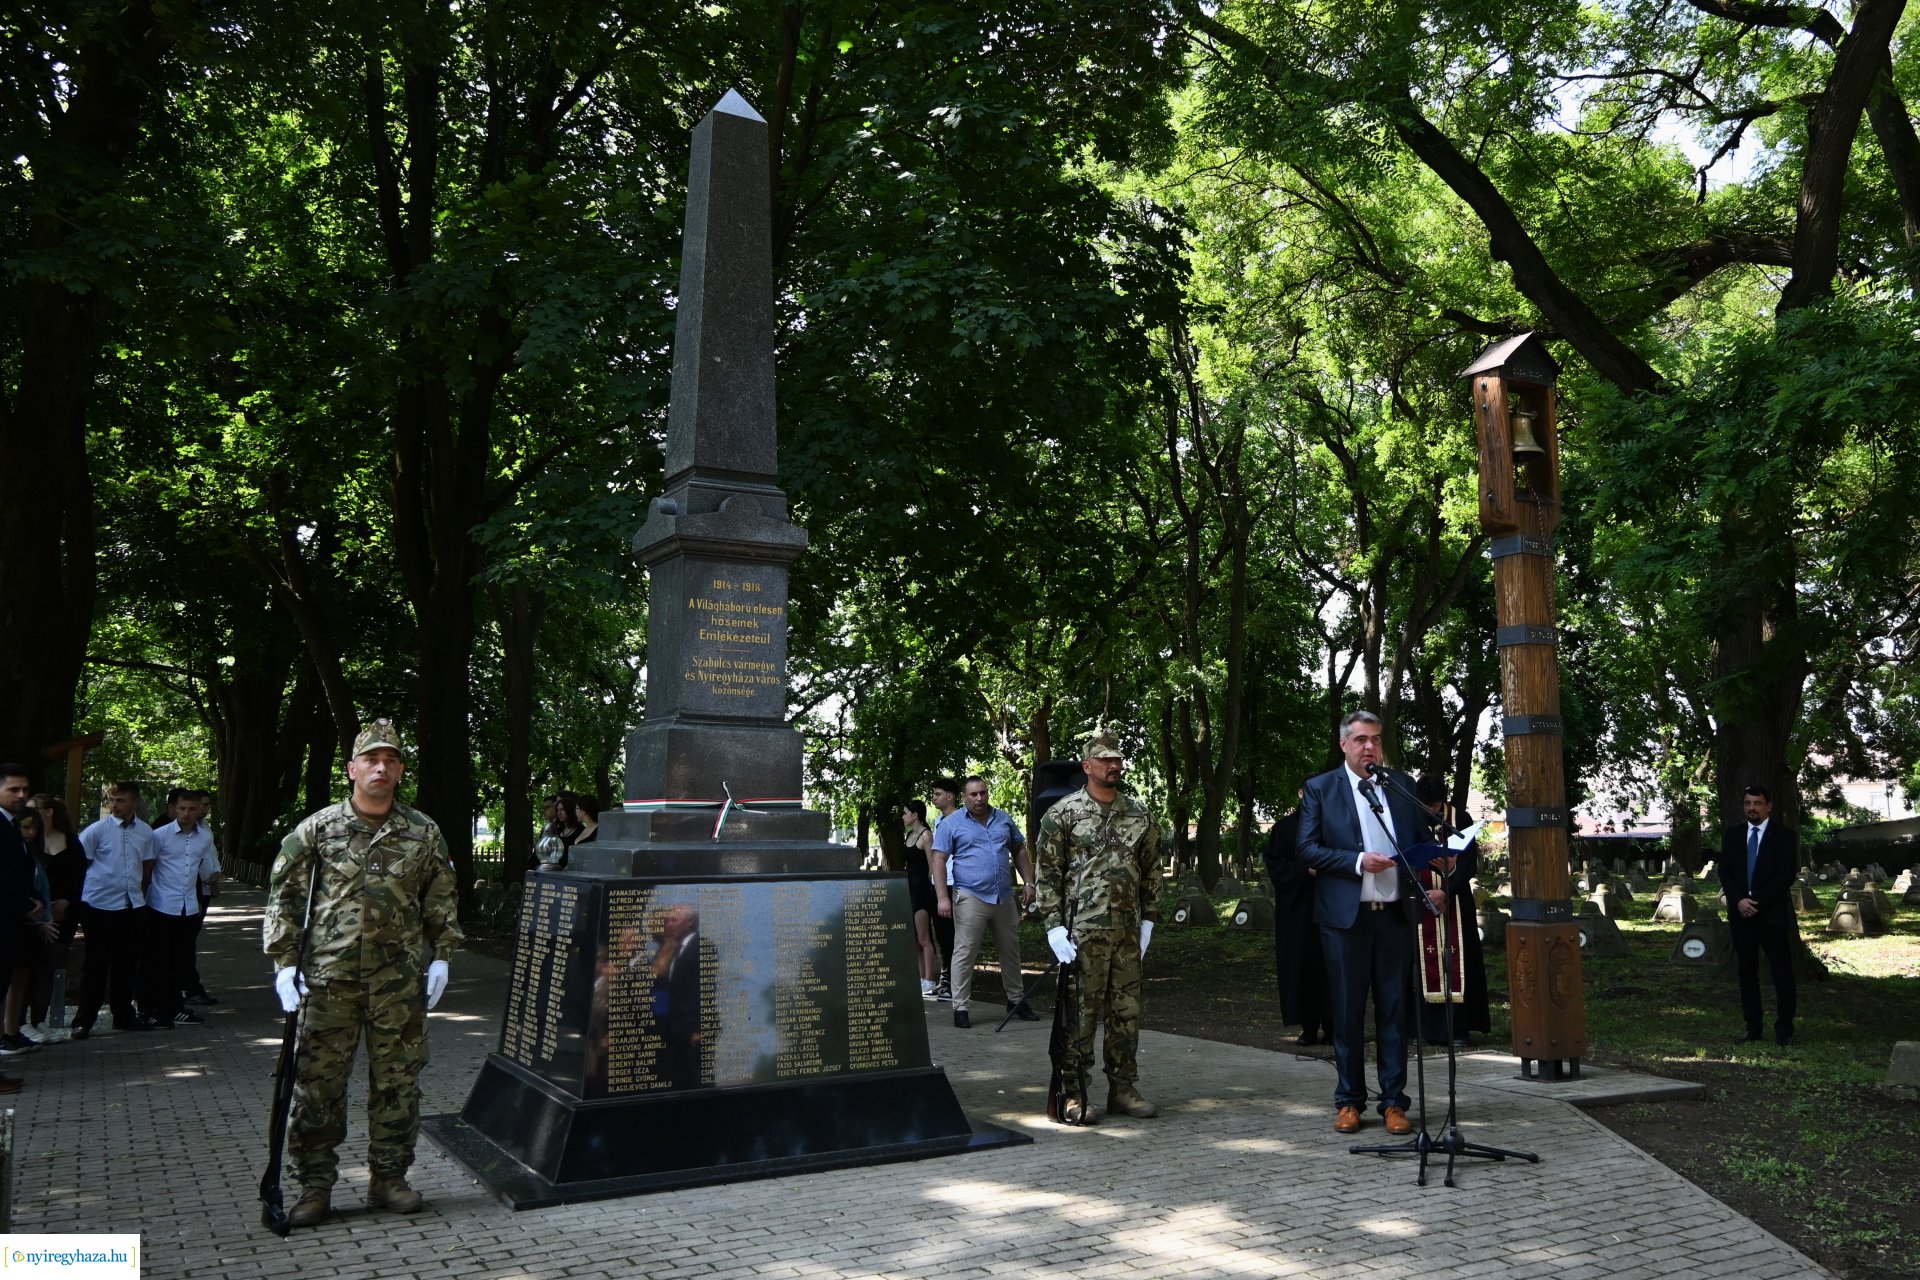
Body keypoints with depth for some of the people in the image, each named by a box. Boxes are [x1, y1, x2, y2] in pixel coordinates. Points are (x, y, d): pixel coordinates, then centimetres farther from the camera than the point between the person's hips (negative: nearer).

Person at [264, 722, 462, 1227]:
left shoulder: (423, 833, 5)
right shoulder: (317, 829, 1)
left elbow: (441, 902, 11)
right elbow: (284, 897, 3)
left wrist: (441, 957, 5)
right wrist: (284, 962, -2)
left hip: (400, 981, 1)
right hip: (328, 977, -1)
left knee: (397, 1082, 8)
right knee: (317, 1083, 2)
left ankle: (388, 1179, 21)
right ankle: (315, 1185, 16)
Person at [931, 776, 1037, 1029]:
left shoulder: (1003, 819, 12)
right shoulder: (951, 824, -2)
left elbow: (1019, 850, 19)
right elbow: (939, 861, -6)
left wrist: (1029, 883, 11)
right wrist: (942, 897, -14)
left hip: (1004, 897, 5)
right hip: (970, 897, -5)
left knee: (1011, 951, 14)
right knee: (964, 953, -5)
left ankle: (1016, 1000, 28)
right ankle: (960, 1008, 1)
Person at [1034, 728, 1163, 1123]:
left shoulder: (1139, 815, 11)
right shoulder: (1063, 814, -3)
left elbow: (1151, 870, 16)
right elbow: (1047, 873, -3)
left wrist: (1148, 920, 9)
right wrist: (1054, 926, -9)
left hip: (1128, 932, 5)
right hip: (1083, 932, -4)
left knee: (1127, 1012, 9)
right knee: (1081, 1014, -2)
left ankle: (1123, 1088, 20)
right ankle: (1074, 1094, 7)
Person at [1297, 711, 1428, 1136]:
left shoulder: (1400, 787, 12)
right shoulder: (1320, 789, 2)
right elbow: (1307, 848, -4)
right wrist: (1357, 861, -15)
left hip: (1395, 913, 3)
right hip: (1346, 915, -2)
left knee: (1394, 1009, 6)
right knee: (1347, 1010, 5)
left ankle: (1394, 1101, 15)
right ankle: (1349, 1101, 15)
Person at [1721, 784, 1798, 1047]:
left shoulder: (1785, 836, 0)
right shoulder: (1732, 837, 11)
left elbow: (1786, 875, -8)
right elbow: (1725, 873, 7)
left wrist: (1758, 902, -14)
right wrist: (1739, 900, -10)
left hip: (1773, 914, -4)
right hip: (1741, 914, 4)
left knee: (1782, 973, -2)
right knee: (1747, 972, 6)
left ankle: (1784, 1030, 4)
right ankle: (1753, 1028, 11)